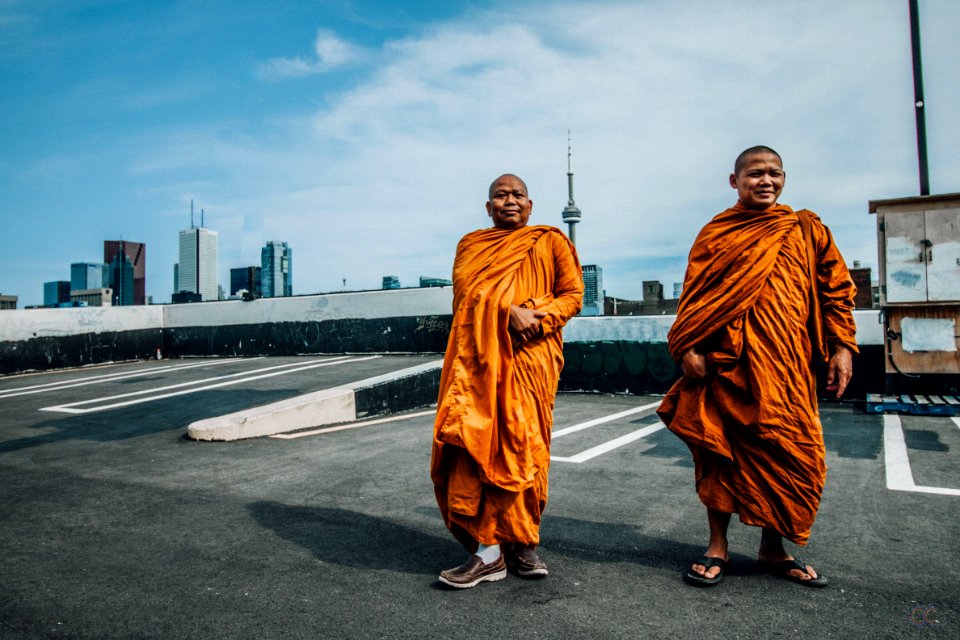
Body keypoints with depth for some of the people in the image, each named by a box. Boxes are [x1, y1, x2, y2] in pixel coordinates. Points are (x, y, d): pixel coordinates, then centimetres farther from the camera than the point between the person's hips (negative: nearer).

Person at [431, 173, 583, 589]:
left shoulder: (551, 241, 13)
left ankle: (520, 544, 15)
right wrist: (508, 313, -14)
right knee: (477, 444, -9)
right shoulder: (471, 244, 17)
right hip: (479, 357, 1)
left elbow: (573, 295, 9)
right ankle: (488, 551, -3)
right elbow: (469, 293, 2)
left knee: (522, 449, -1)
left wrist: (537, 317, -9)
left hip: (530, 357, -1)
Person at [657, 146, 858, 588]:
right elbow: (693, 294, 3)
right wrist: (689, 347, -8)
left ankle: (773, 549, 23)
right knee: (719, 450, 2)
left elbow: (836, 288, 11)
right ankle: (717, 546, 17)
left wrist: (842, 347, 3)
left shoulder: (806, 229, 12)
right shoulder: (715, 233, 8)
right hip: (725, 359, -1)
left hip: (785, 361, 2)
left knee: (792, 453, 3)